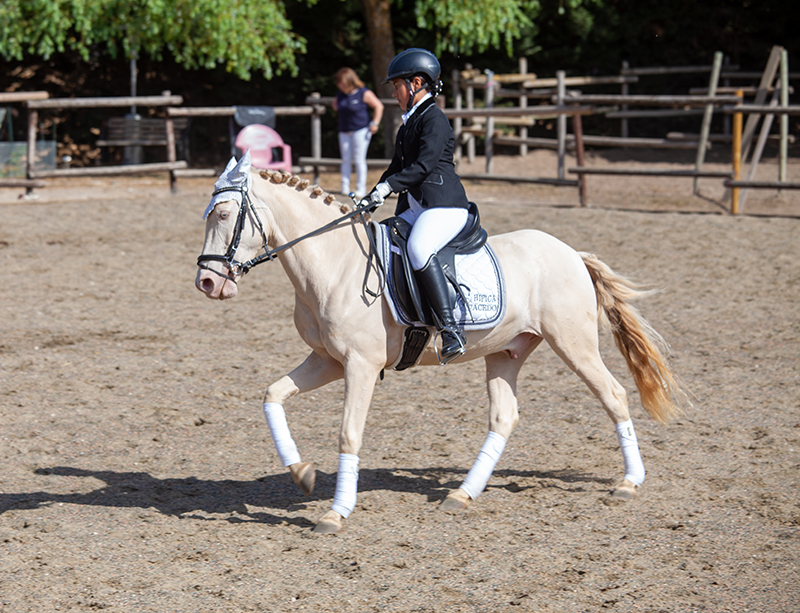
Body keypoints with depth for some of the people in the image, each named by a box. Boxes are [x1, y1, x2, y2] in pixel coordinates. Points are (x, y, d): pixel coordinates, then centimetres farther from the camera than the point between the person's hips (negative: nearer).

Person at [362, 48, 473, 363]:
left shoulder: (434, 119, -7)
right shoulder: (409, 122, 23)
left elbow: (424, 165, -19)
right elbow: (398, 167, 29)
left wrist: (388, 186, -25)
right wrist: (372, 198, 18)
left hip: (444, 206, -11)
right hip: (413, 207, 11)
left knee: (419, 249, -35)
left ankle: (450, 330, -39)